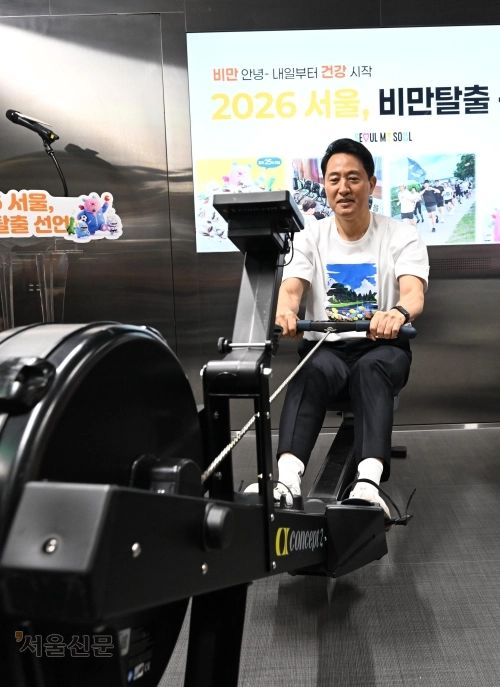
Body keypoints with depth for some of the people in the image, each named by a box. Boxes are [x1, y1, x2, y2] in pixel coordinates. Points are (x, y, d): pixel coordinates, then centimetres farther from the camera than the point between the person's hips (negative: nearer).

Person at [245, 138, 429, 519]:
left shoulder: (402, 236, -2)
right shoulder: (310, 238, 4)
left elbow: (414, 292, -20)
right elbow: (291, 287, -14)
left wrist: (399, 312, -47)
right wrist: (285, 311, -41)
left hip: (383, 348, -1)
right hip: (326, 348, 1)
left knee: (371, 370, -37)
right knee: (311, 372, -35)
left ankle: (369, 482, -55)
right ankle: (287, 478, -54)